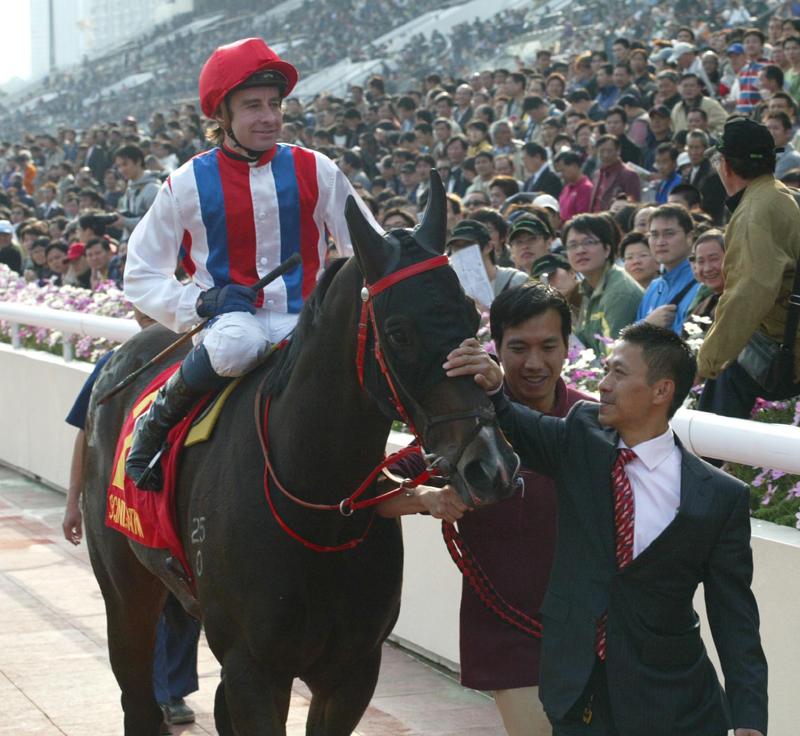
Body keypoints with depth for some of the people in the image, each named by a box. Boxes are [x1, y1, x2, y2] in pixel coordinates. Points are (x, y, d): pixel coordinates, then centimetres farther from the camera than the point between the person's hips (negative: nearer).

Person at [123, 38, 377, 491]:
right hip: (228, 317, -2)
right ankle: (157, 423, -15)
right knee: (236, 344, -40)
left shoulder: (315, 172, 5)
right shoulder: (189, 184, 1)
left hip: (304, 320, 2)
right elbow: (142, 276, 7)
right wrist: (199, 301, -12)